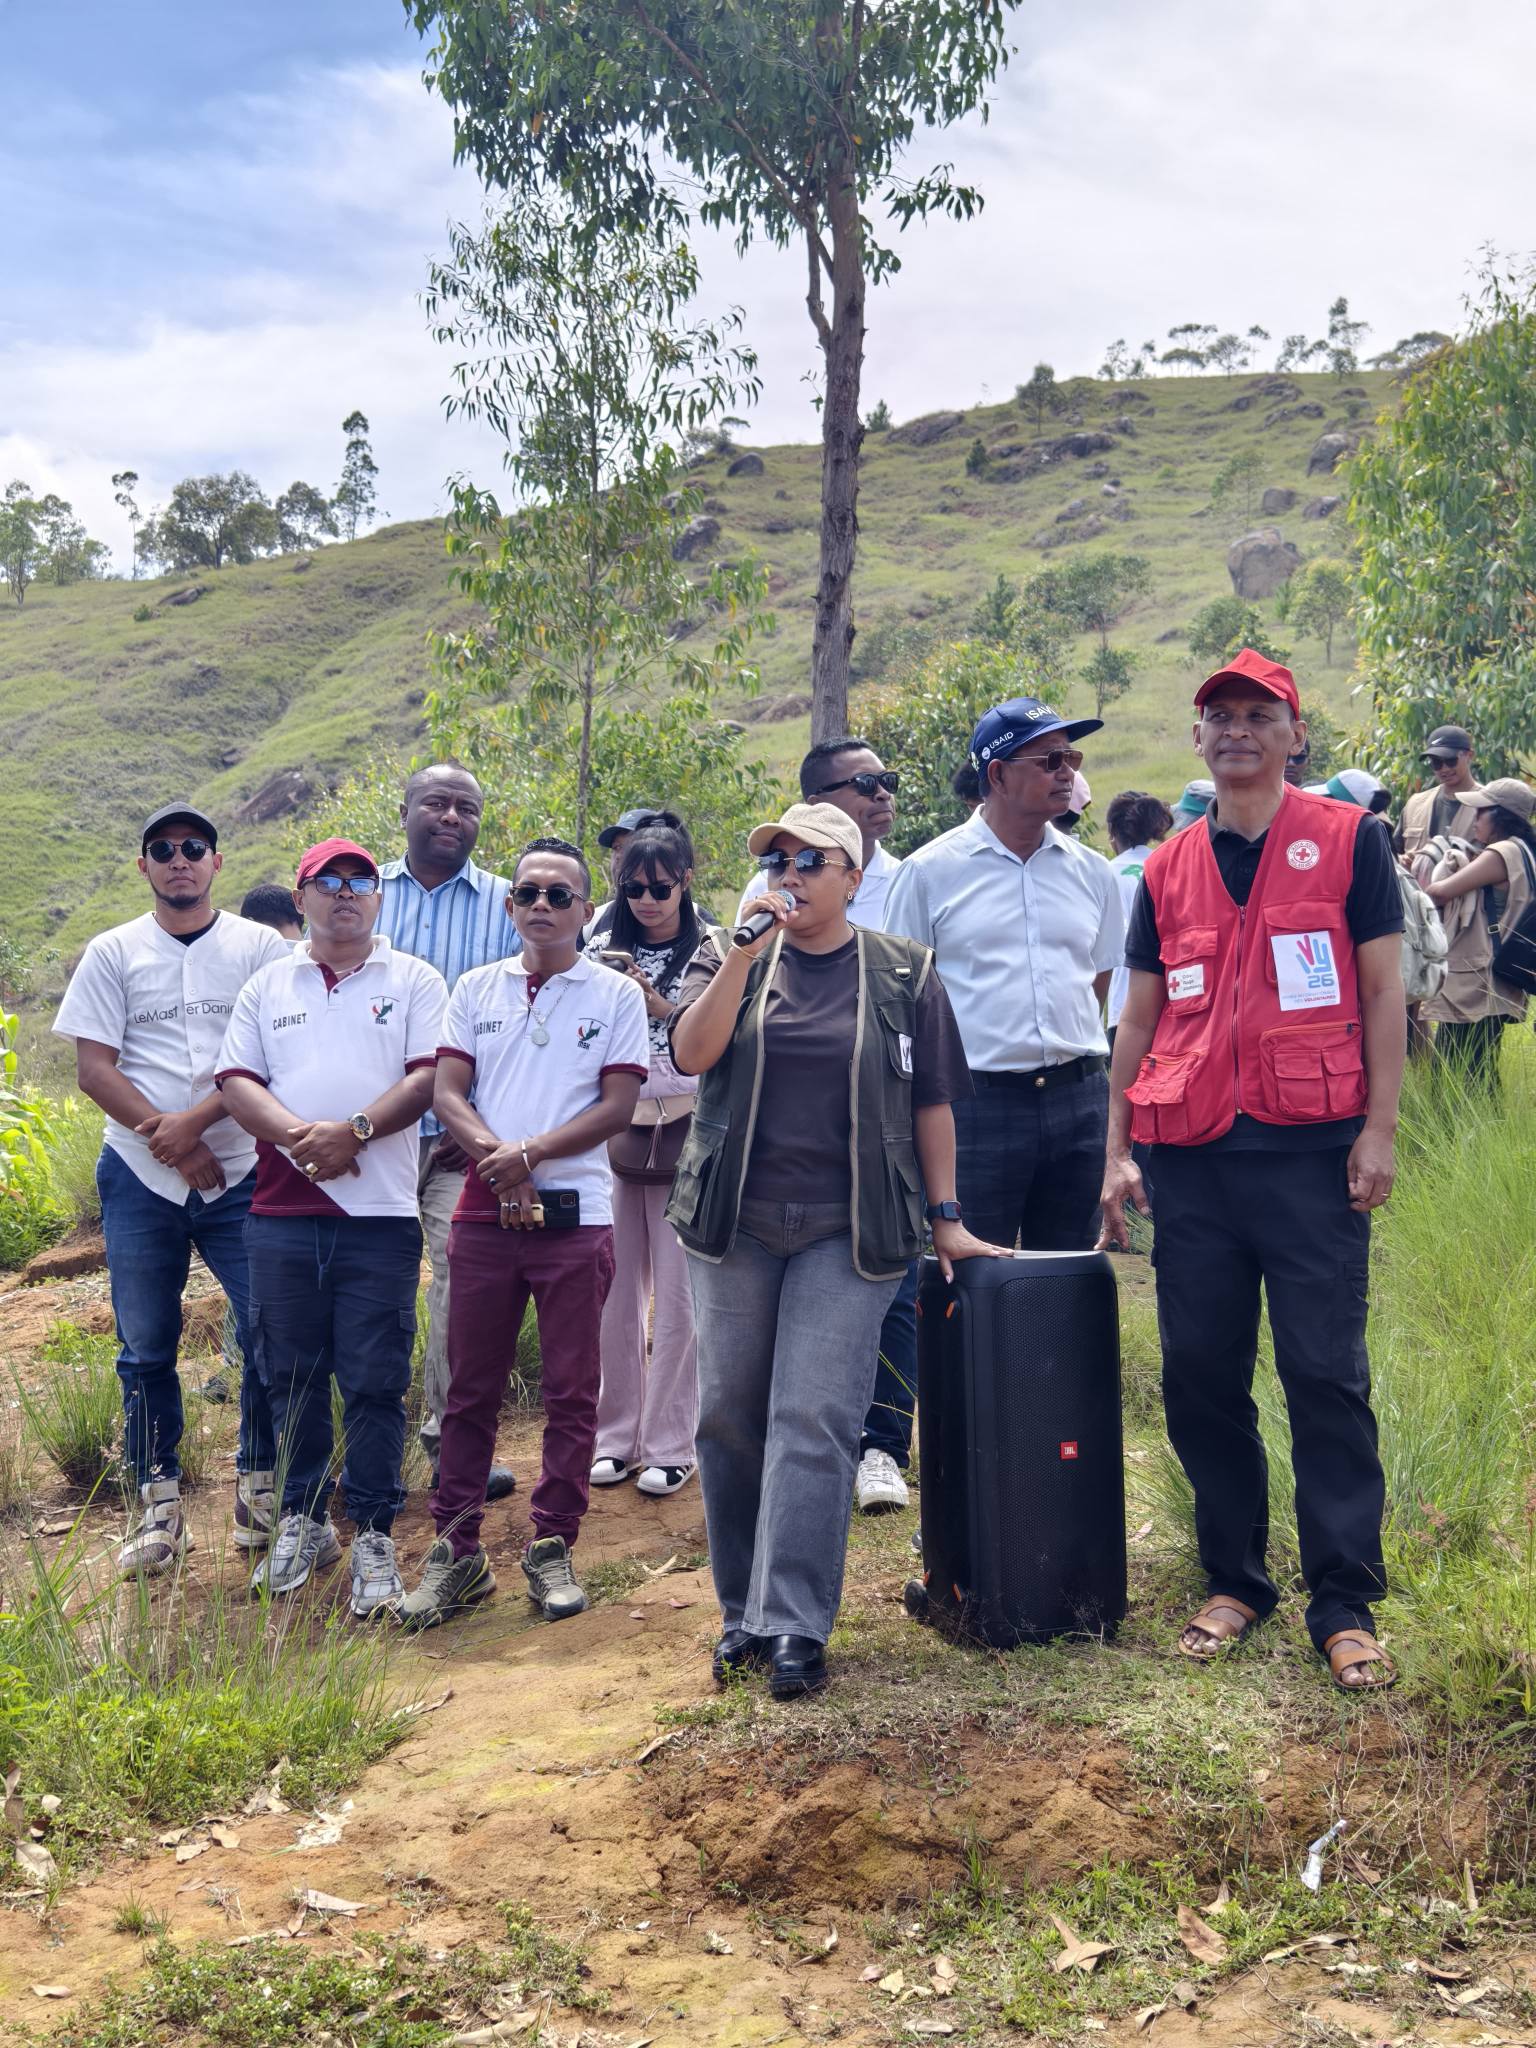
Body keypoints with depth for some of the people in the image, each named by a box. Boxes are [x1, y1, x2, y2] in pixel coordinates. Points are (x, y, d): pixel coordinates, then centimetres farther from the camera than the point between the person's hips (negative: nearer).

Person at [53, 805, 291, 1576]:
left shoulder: (261, 948, 5)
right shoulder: (112, 954, 7)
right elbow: (94, 1068, 0)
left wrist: (195, 1120, -14)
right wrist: (167, 1138, -11)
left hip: (241, 1174, -1)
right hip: (140, 1176, 1)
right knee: (146, 1346, 5)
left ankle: (258, 1483, 13)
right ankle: (159, 1502, 15)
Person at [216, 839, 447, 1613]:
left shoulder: (414, 981, 6)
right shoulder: (267, 986, 14)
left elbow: (431, 1076, -5)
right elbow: (236, 1081, 5)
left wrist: (356, 1130, -17)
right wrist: (298, 1134, -13)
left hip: (380, 1212, -3)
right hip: (282, 1214, 3)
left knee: (375, 1381, -1)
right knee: (291, 1375, 10)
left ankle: (374, 1535, 9)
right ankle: (303, 1521, 24)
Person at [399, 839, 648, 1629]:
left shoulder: (616, 994, 3)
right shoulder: (477, 989, 11)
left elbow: (618, 1106, -4)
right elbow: (447, 1093, 4)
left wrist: (531, 1154, -15)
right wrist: (497, 1159, -13)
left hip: (576, 1214, -2)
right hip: (484, 1211, 2)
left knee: (572, 1392, 3)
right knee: (470, 1388, 6)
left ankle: (552, 1548, 14)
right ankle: (456, 1550, 14)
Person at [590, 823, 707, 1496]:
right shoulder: (608, 953, 11)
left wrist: (660, 1004, -18)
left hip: (685, 1134, -3)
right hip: (615, 1131, 3)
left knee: (677, 1294, -1)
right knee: (616, 1290, 5)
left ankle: (670, 1446, 8)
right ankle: (616, 1436, 15)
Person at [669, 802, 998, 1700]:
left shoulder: (904, 974, 5)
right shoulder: (728, 958, 9)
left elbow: (932, 1104, 8)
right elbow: (691, 1053, -8)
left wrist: (946, 1215, 6)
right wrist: (743, 955, -15)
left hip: (848, 1230, -2)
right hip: (735, 1223, 3)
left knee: (814, 1421, -8)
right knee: (730, 1417, 7)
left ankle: (795, 1626, -3)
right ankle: (743, 1609, 21)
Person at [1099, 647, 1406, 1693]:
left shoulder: (1348, 838, 2)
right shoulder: (1169, 869, 12)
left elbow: (1384, 988, 0)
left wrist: (1379, 1130, -7)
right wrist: (1117, 1151, 9)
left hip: (1312, 1148, -4)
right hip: (1192, 1153, 4)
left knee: (1326, 1374, -2)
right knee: (1200, 1373, 7)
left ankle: (1346, 1605, 8)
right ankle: (1235, 1580, 21)